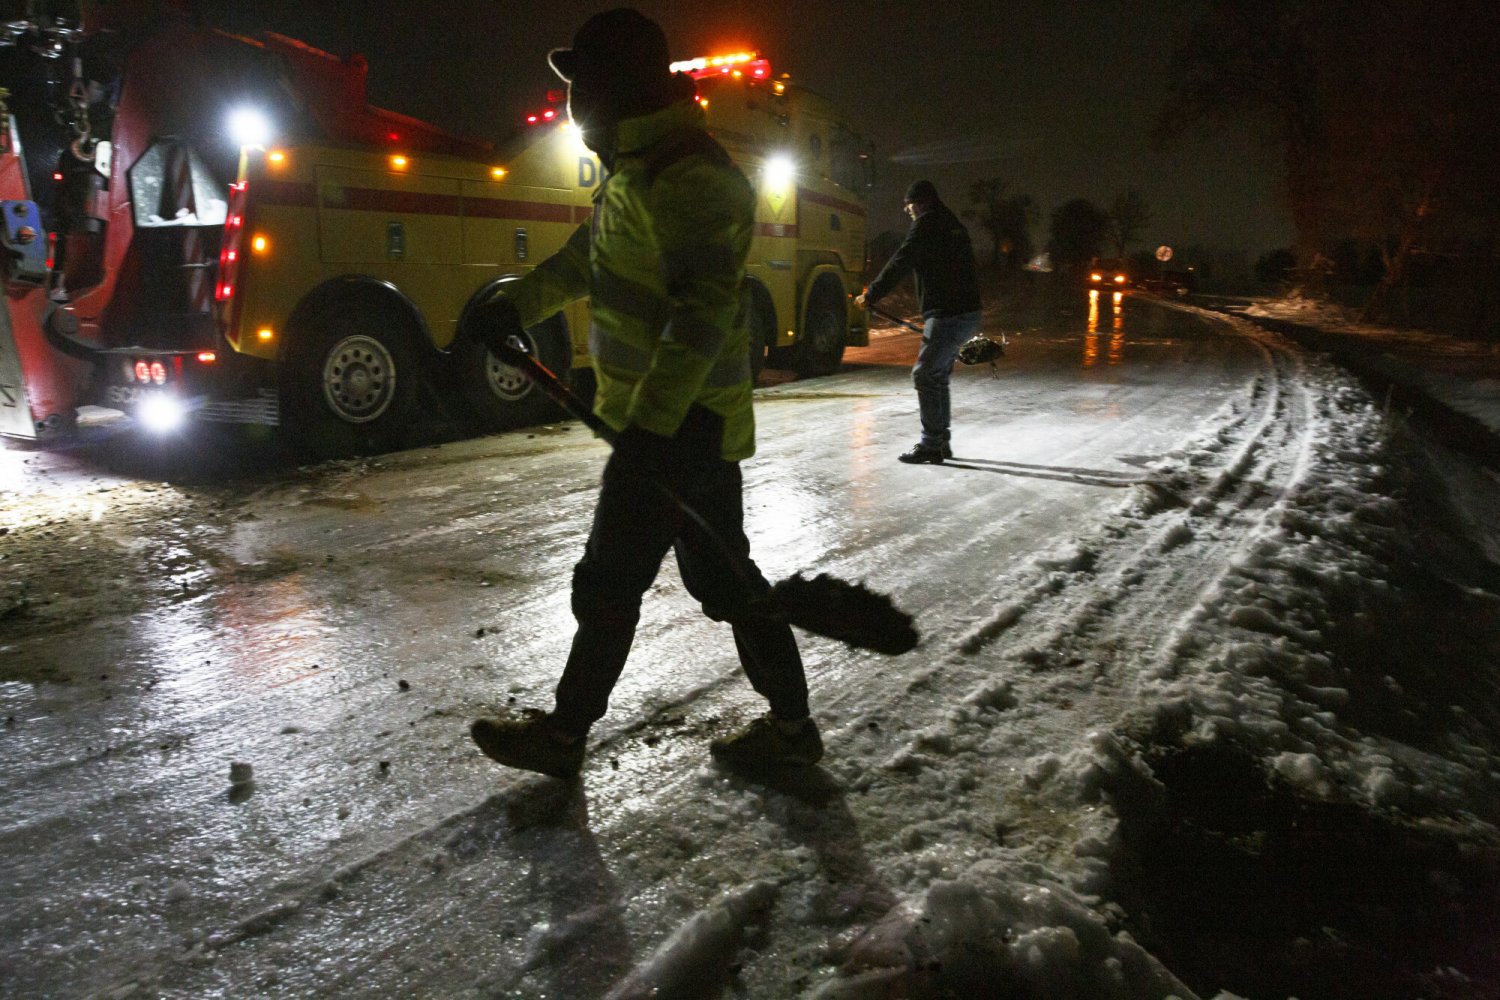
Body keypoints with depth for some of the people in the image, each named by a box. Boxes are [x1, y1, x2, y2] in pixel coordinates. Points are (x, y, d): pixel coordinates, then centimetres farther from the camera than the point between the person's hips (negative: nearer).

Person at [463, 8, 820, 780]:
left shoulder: (689, 177, -19)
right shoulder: (637, 168, 15)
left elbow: (704, 309, -28)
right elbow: (587, 254, 30)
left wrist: (651, 420, -31)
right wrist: (520, 304, 28)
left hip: (679, 427, -10)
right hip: (659, 420, 10)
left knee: (609, 580, 2)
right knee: (723, 579, 14)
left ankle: (564, 735, 20)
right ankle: (790, 725, 24)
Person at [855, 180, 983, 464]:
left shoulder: (926, 224, -8)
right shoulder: (954, 224, 21)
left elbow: (900, 264, -12)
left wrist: (870, 296, -4)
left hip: (946, 315, -10)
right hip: (967, 313, 10)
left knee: (925, 375, -6)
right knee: (938, 376, 16)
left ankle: (931, 444, -5)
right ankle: (941, 441, 21)